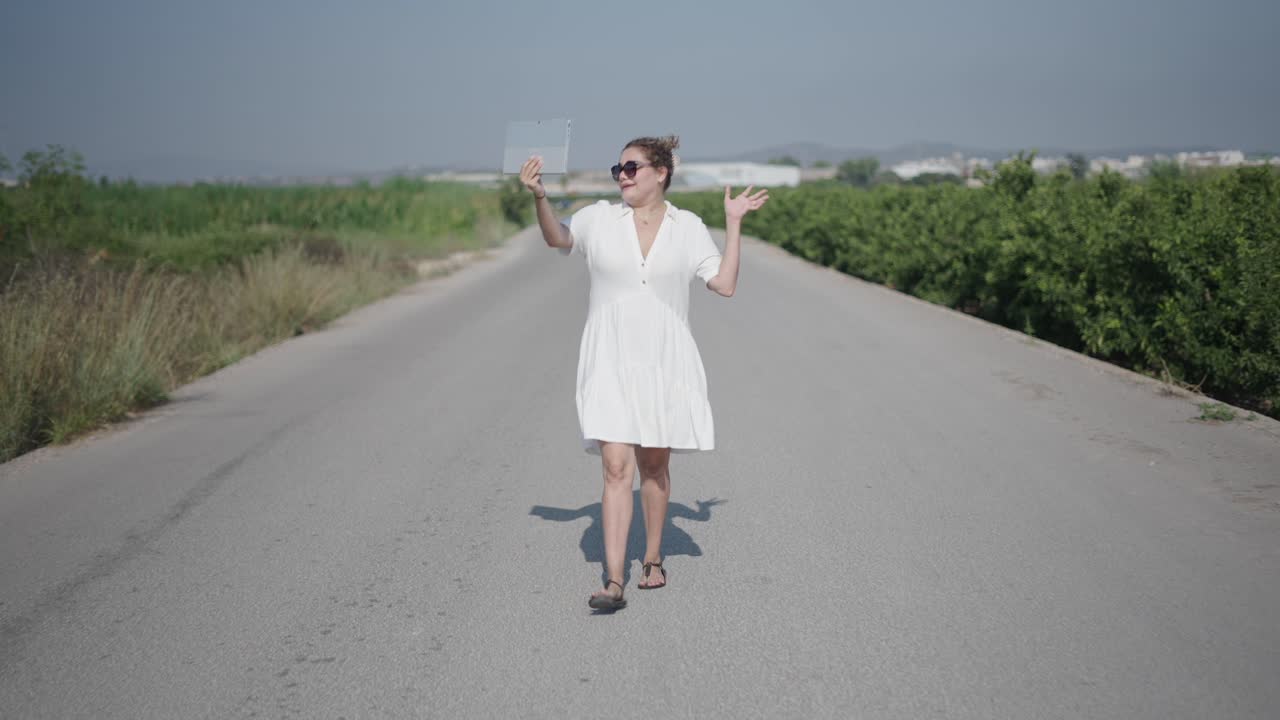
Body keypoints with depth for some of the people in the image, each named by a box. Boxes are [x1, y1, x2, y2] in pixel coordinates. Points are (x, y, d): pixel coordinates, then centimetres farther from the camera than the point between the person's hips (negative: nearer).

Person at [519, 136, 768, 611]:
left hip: (664, 363, 1)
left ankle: (653, 559, 29)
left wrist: (733, 222, 0)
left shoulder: (688, 227, 4)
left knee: (655, 466, 11)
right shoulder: (600, 218, 3)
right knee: (616, 469, -9)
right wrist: (539, 197, -30)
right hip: (610, 363, -1)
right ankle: (613, 581, -11)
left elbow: (724, 285, 1)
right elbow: (556, 238, -13)